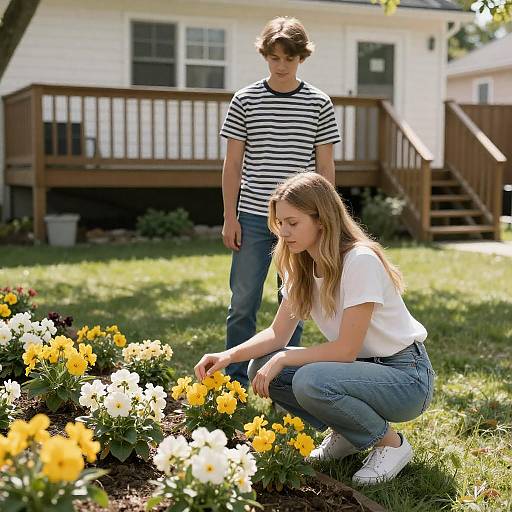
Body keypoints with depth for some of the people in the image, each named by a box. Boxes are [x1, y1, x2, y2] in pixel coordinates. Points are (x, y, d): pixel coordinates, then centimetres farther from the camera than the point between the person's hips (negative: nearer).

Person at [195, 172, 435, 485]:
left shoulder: (360, 260, -24)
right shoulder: (302, 266, 0)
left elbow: (346, 349, -24)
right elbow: (279, 333, 1)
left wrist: (282, 359, -21)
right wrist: (228, 356, -14)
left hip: (406, 376, -7)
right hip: (360, 365, 8)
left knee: (309, 382, -33)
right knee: (262, 367, -9)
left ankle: (392, 444, -6)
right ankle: (346, 434, 10)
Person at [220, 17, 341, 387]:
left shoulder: (319, 104, 2)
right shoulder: (245, 101, 2)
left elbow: (325, 166, 4)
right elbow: (233, 163, 4)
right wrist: (230, 216, -1)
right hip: (253, 217, 0)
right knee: (243, 302, 2)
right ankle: (236, 379, 15)